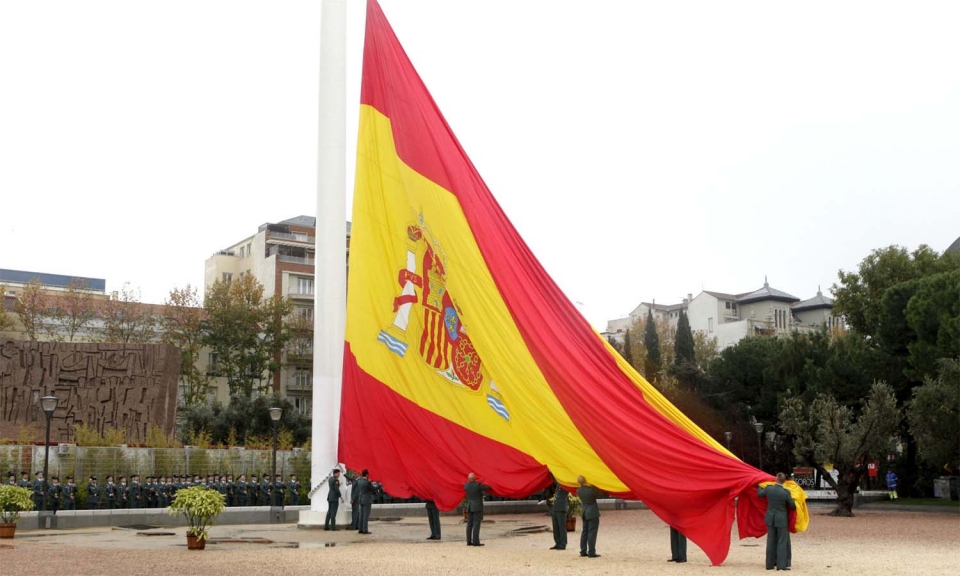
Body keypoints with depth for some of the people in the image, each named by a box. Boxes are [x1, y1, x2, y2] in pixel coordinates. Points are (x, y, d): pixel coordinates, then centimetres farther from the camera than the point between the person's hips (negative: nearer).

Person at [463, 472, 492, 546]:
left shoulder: (466, 485, 0)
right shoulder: (478, 485, -17)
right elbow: (488, 487, -6)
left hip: (469, 507, 6)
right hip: (477, 507, -6)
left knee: (469, 524, 7)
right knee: (476, 524, -6)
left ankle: (469, 541, 8)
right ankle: (475, 542, -9)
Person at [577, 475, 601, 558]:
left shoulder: (578, 491, -4)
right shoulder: (591, 489, -20)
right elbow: (598, 494, -5)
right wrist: (593, 486, 3)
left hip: (584, 513, 6)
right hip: (593, 513, -6)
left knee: (584, 532, 14)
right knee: (592, 532, -3)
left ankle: (583, 551, 18)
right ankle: (591, 552, -4)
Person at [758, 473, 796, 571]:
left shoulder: (768, 488, -7)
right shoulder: (786, 492, -17)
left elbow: (759, 494, 12)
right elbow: (792, 506, -8)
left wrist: (760, 486, 32)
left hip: (770, 519, 4)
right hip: (781, 519, -4)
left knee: (771, 541, 10)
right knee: (782, 542, 3)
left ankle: (770, 564, 13)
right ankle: (781, 564, -1)